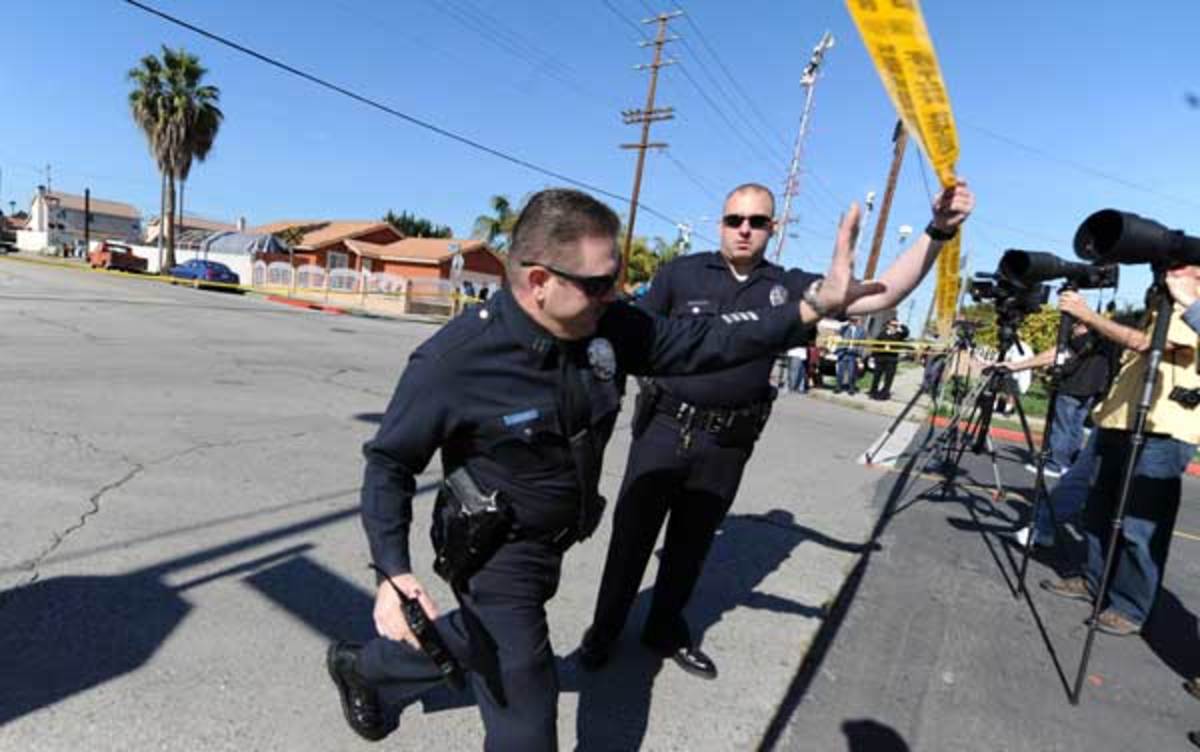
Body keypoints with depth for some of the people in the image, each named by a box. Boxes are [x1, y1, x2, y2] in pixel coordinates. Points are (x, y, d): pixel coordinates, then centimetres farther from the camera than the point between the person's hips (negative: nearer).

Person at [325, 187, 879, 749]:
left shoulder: (607, 326, -14)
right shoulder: (453, 361, -28)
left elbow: (699, 341, -10)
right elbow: (389, 462, -15)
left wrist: (816, 304, -17)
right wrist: (390, 569, -26)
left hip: (550, 544, 7)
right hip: (495, 554, -7)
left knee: (478, 645, 30)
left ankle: (359, 665, 58)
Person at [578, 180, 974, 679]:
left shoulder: (789, 287, 2)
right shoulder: (681, 273, -4)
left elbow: (882, 294, -1)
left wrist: (938, 232, -10)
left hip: (727, 445, 2)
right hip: (664, 430, -2)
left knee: (692, 543, 18)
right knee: (632, 535, 9)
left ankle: (667, 630, 40)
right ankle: (604, 629, 31)